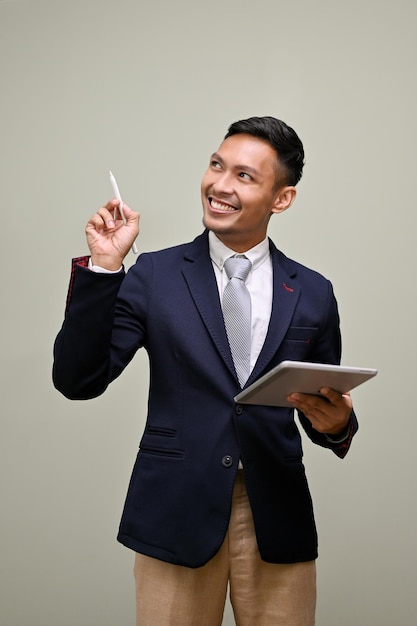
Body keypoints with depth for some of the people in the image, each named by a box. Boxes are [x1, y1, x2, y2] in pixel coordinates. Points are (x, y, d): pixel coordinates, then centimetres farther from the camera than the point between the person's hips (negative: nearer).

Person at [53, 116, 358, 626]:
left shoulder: (313, 294, 5)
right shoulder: (154, 275, 0)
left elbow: (325, 412, 12)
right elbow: (77, 381, -7)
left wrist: (335, 424, -12)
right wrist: (102, 268, -15)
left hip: (277, 520, 2)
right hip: (175, 513, -1)